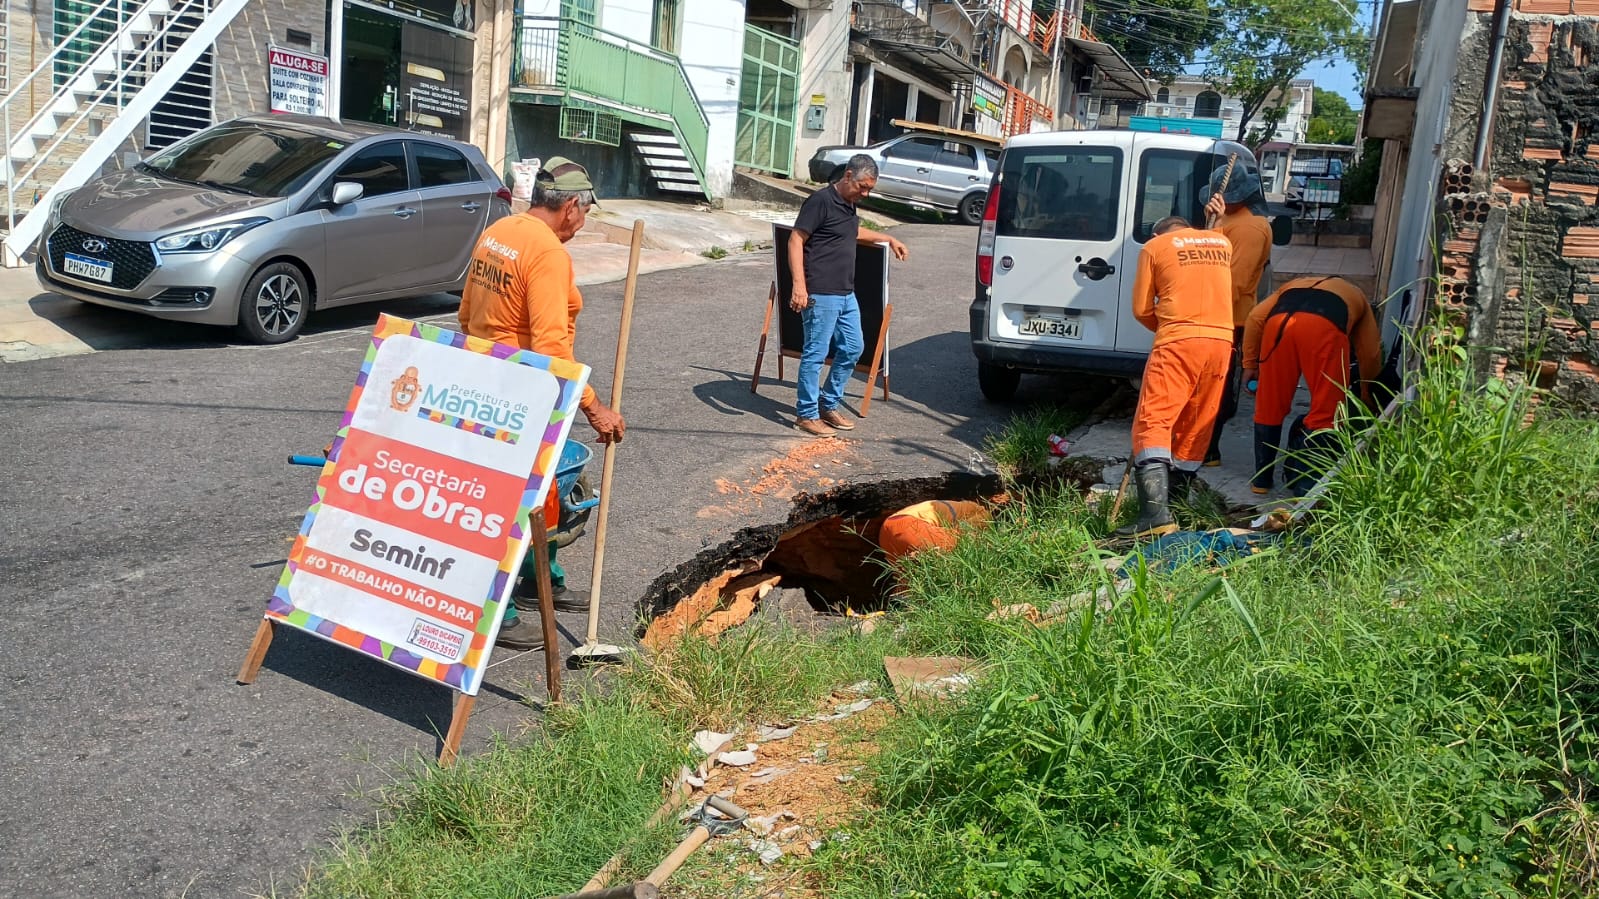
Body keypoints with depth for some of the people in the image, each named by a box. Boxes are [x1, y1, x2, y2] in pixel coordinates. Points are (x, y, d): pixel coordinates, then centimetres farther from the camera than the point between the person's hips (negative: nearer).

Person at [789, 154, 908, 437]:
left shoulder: (849, 205, 14)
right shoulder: (821, 201, -13)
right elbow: (795, 241, -16)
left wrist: (888, 239, 34)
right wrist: (799, 285, -24)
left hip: (846, 294, 9)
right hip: (820, 295, -9)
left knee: (852, 348, 14)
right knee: (816, 353, -3)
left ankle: (829, 405, 26)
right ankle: (806, 414, 7)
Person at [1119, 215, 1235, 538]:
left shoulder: (1154, 247, 6)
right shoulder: (1223, 242, 20)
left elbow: (1141, 308, 5)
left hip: (1178, 342, -5)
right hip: (1221, 340, 5)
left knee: (1153, 422, -10)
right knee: (1196, 428, 14)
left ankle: (1155, 513, -25)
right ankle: (1176, 501, 22)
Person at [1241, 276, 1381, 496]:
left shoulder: (1292, 286, 43)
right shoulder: (1355, 295, 42)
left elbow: (1255, 318, 23)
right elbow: (1370, 353, 37)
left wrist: (1250, 364, 26)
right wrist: (1365, 393, 51)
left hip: (1279, 321, 2)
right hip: (1325, 325, -2)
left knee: (1270, 407, 15)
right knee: (1326, 412, 6)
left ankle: (1261, 478, 23)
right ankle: (1307, 486, 3)